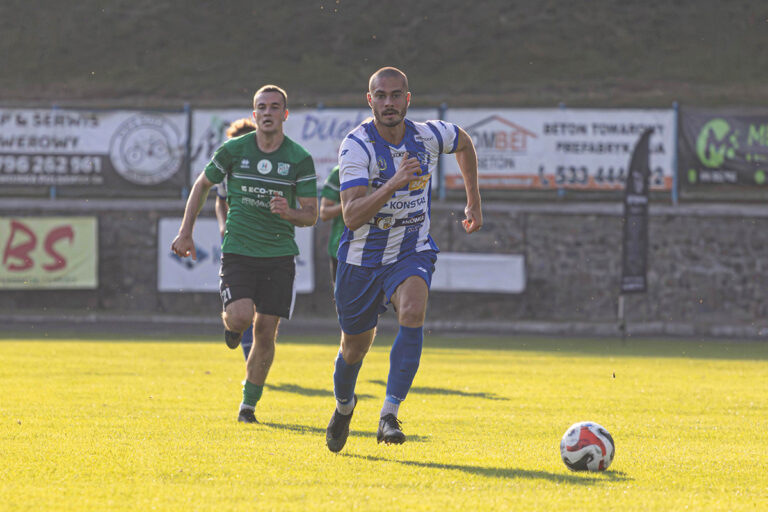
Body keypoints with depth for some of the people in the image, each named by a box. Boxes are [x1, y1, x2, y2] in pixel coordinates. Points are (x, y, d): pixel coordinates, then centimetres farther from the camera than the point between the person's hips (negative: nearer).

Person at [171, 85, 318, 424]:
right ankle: (230, 323, 18)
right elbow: (202, 185, 13)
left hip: (279, 255, 1)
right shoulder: (233, 150, -2)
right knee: (241, 316, -21)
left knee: (265, 332, -1)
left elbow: (311, 215, 0)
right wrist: (185, 233, 9)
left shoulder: (300, 159, -2)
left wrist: (289, 213, -22)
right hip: (237, 251, -1)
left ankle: (249, 404, 16)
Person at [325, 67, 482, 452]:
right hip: (362, 257, -1)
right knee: (356, 344, 12)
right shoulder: (356, 146, -20)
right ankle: (344, 405, 45)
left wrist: (474, 202, 22)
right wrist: (394, 183, -43)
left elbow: (464, 143, 17)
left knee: (412, 312, -30)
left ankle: (390, 414, -29)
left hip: (412, 252, 1)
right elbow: (351, 216, -30)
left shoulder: (429, 136, -10)